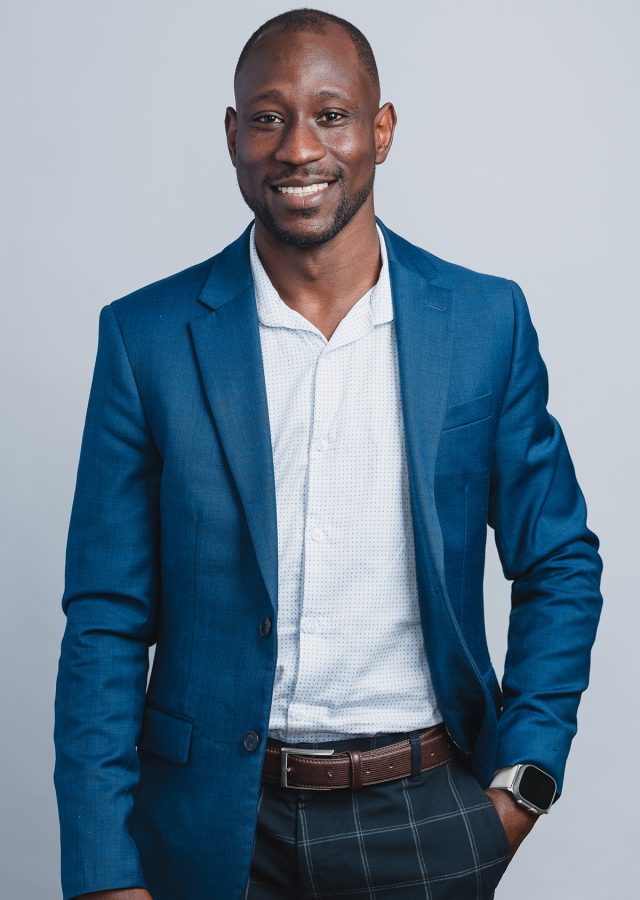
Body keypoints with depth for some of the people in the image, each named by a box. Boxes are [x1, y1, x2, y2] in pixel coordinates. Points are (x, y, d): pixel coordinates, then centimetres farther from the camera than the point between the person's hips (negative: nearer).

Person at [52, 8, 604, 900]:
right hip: (216, 826, 0)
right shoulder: (147, 336, -6)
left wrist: (523, 781, -2)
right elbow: (106, 622, -5)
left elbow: (560, 564, 6)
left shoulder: (487, 320, -2)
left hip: (427, 818, 1)